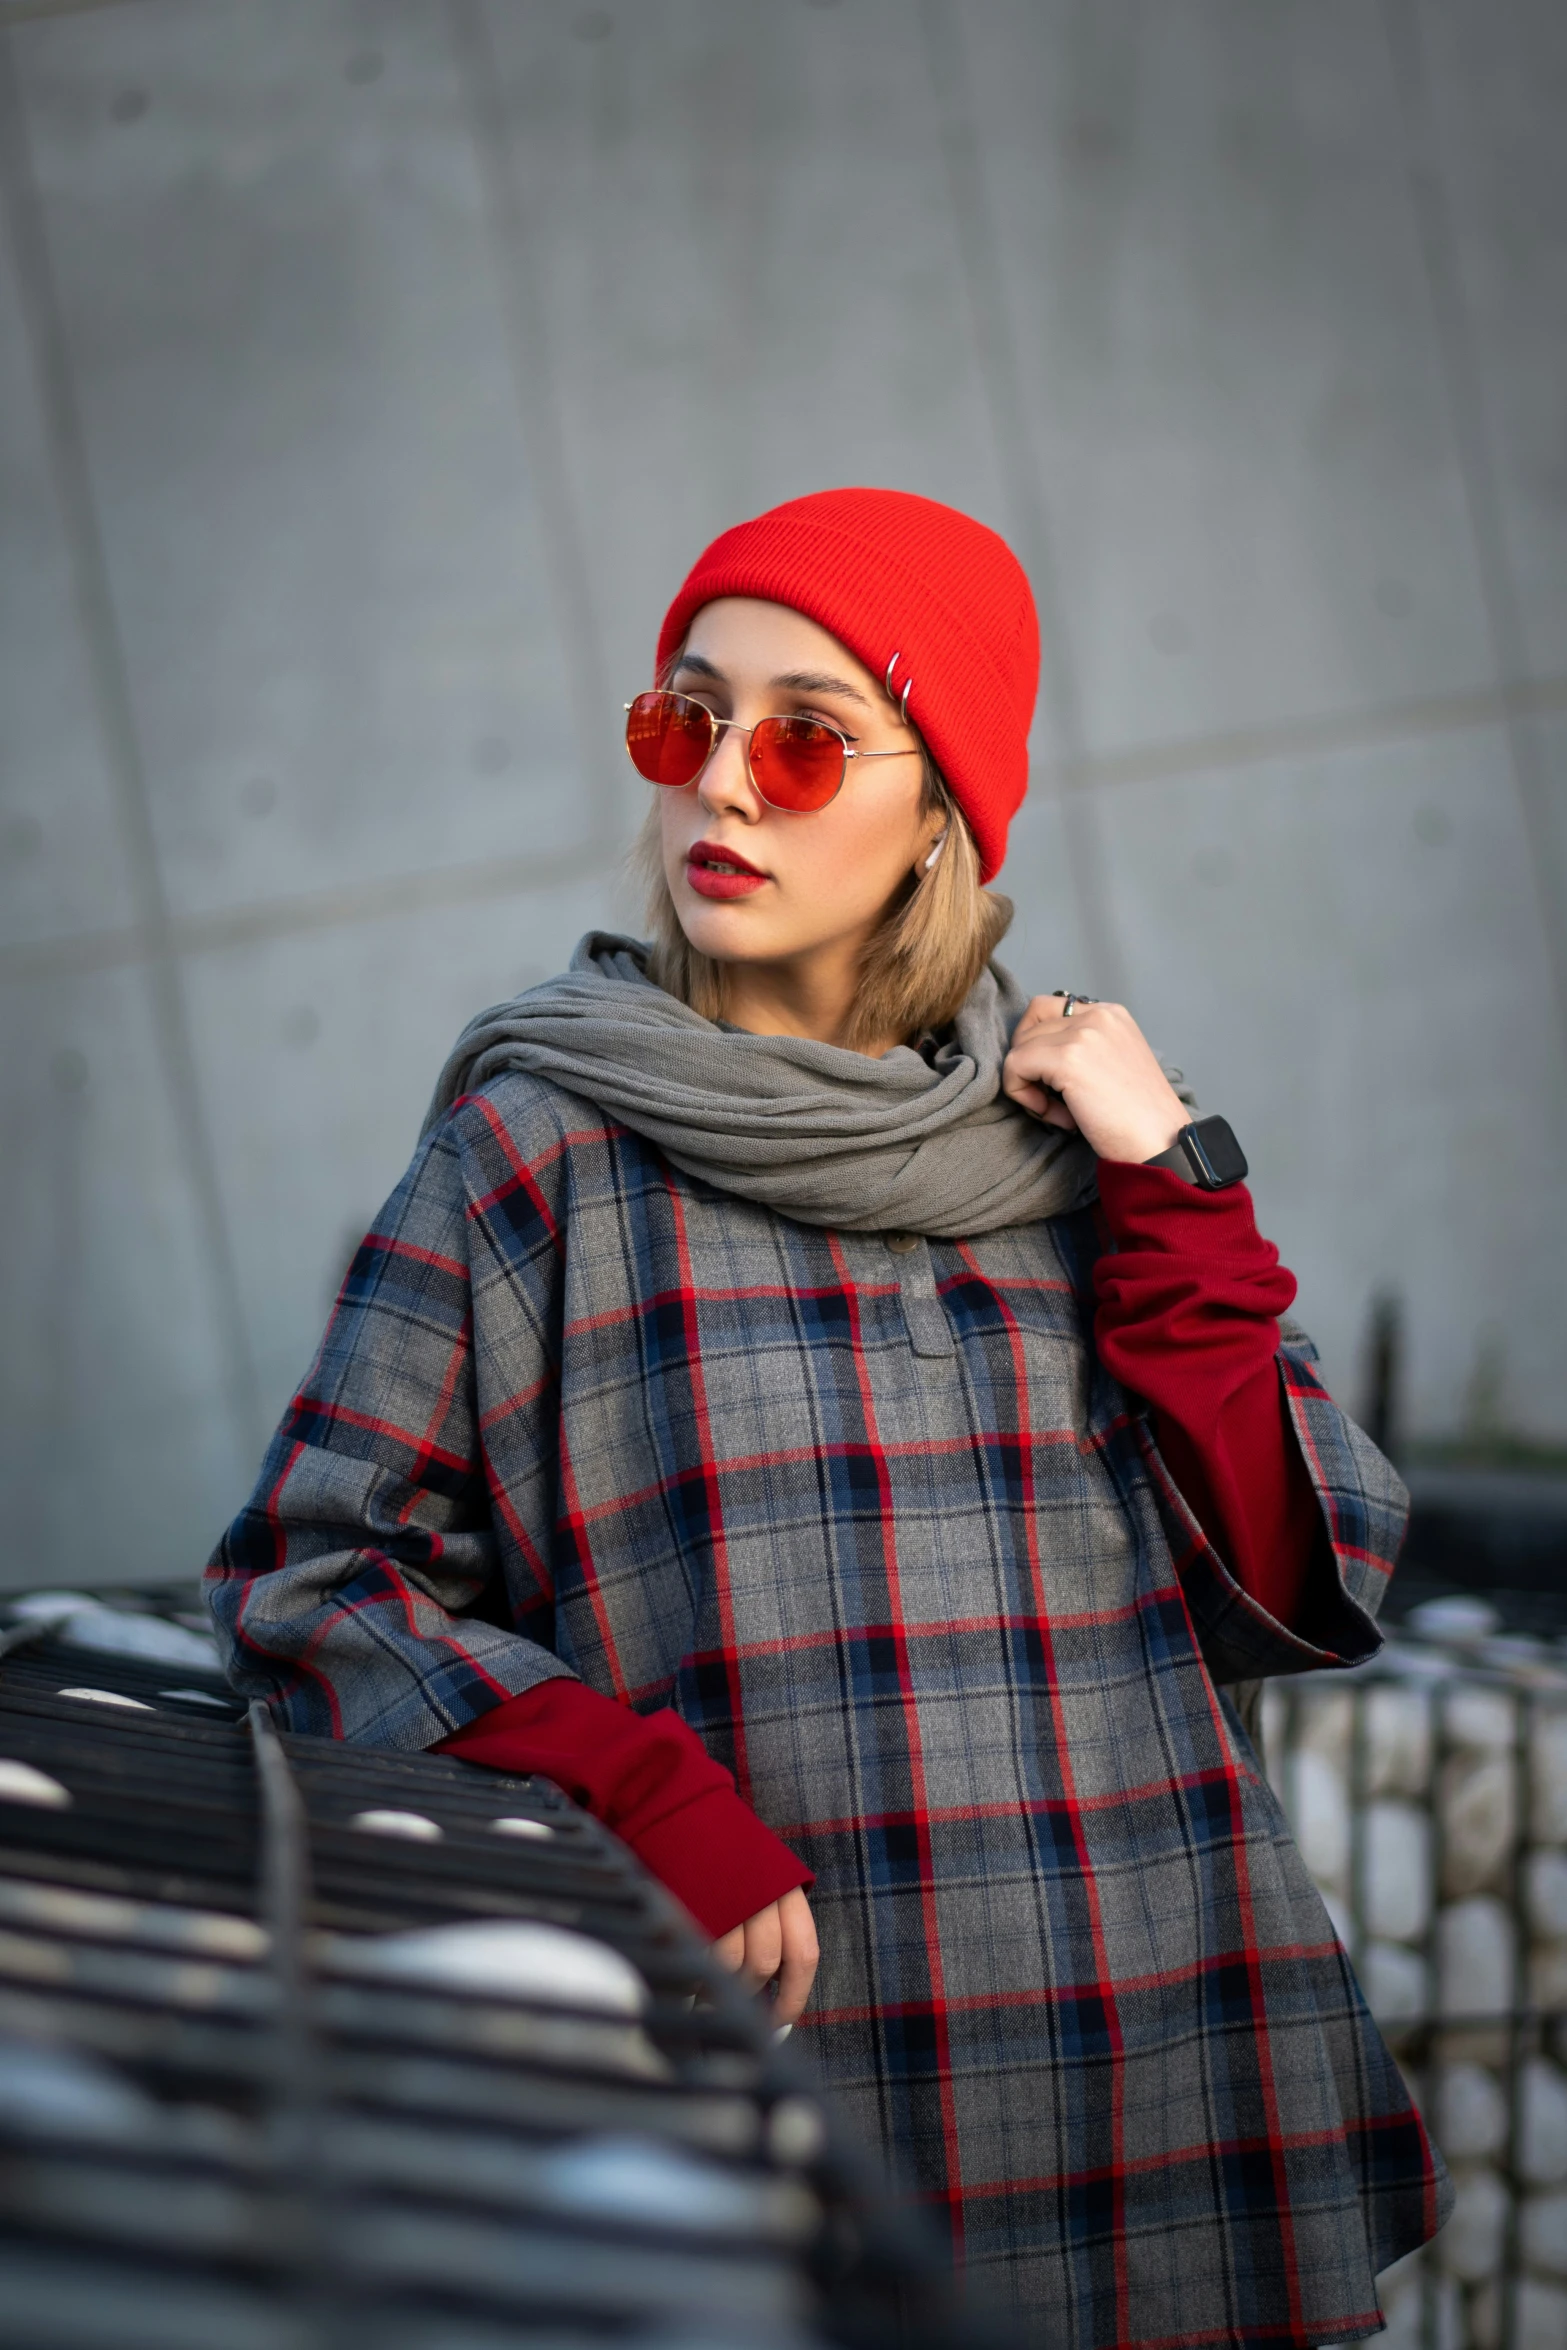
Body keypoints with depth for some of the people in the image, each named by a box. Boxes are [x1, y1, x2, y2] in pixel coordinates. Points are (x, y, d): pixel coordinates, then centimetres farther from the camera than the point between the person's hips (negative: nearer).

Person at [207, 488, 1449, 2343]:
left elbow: (1290, 1595, 3)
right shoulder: (545, 1141, -1)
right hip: (788, 2056, -3)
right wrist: (644, 1806, -15)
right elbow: (310, 1577, -3)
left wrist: (1171, 1193, -4)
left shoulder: (1066, 1131, 8)